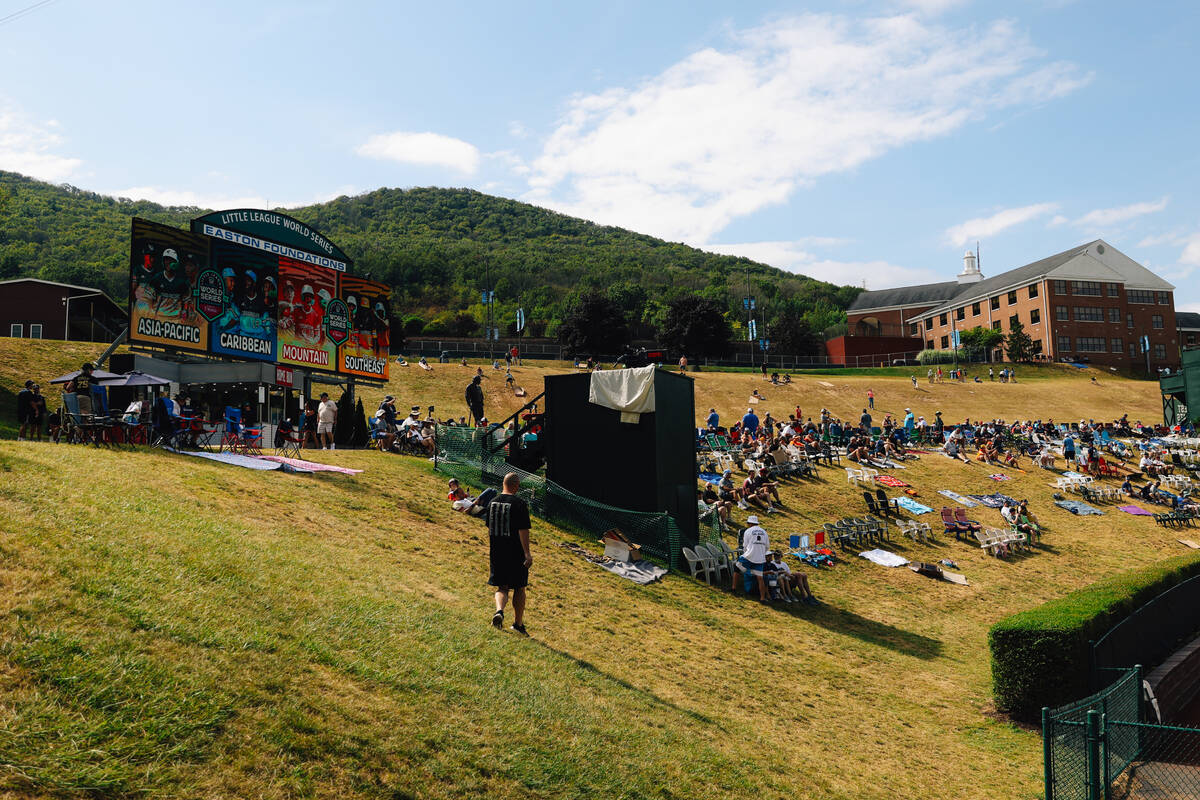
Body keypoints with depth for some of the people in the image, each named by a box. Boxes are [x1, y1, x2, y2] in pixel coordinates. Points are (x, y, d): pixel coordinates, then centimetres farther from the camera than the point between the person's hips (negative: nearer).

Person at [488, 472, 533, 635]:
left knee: (502, 587, 10)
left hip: (496, 553, 4)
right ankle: (518, 624, 18)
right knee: (519, 588, 11)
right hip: (516, 554, -4)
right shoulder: (519, 504, -12)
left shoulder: (492, 503, 6)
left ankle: (499, 610, -19)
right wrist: (527, 553, -18)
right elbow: (523, 530, -18)